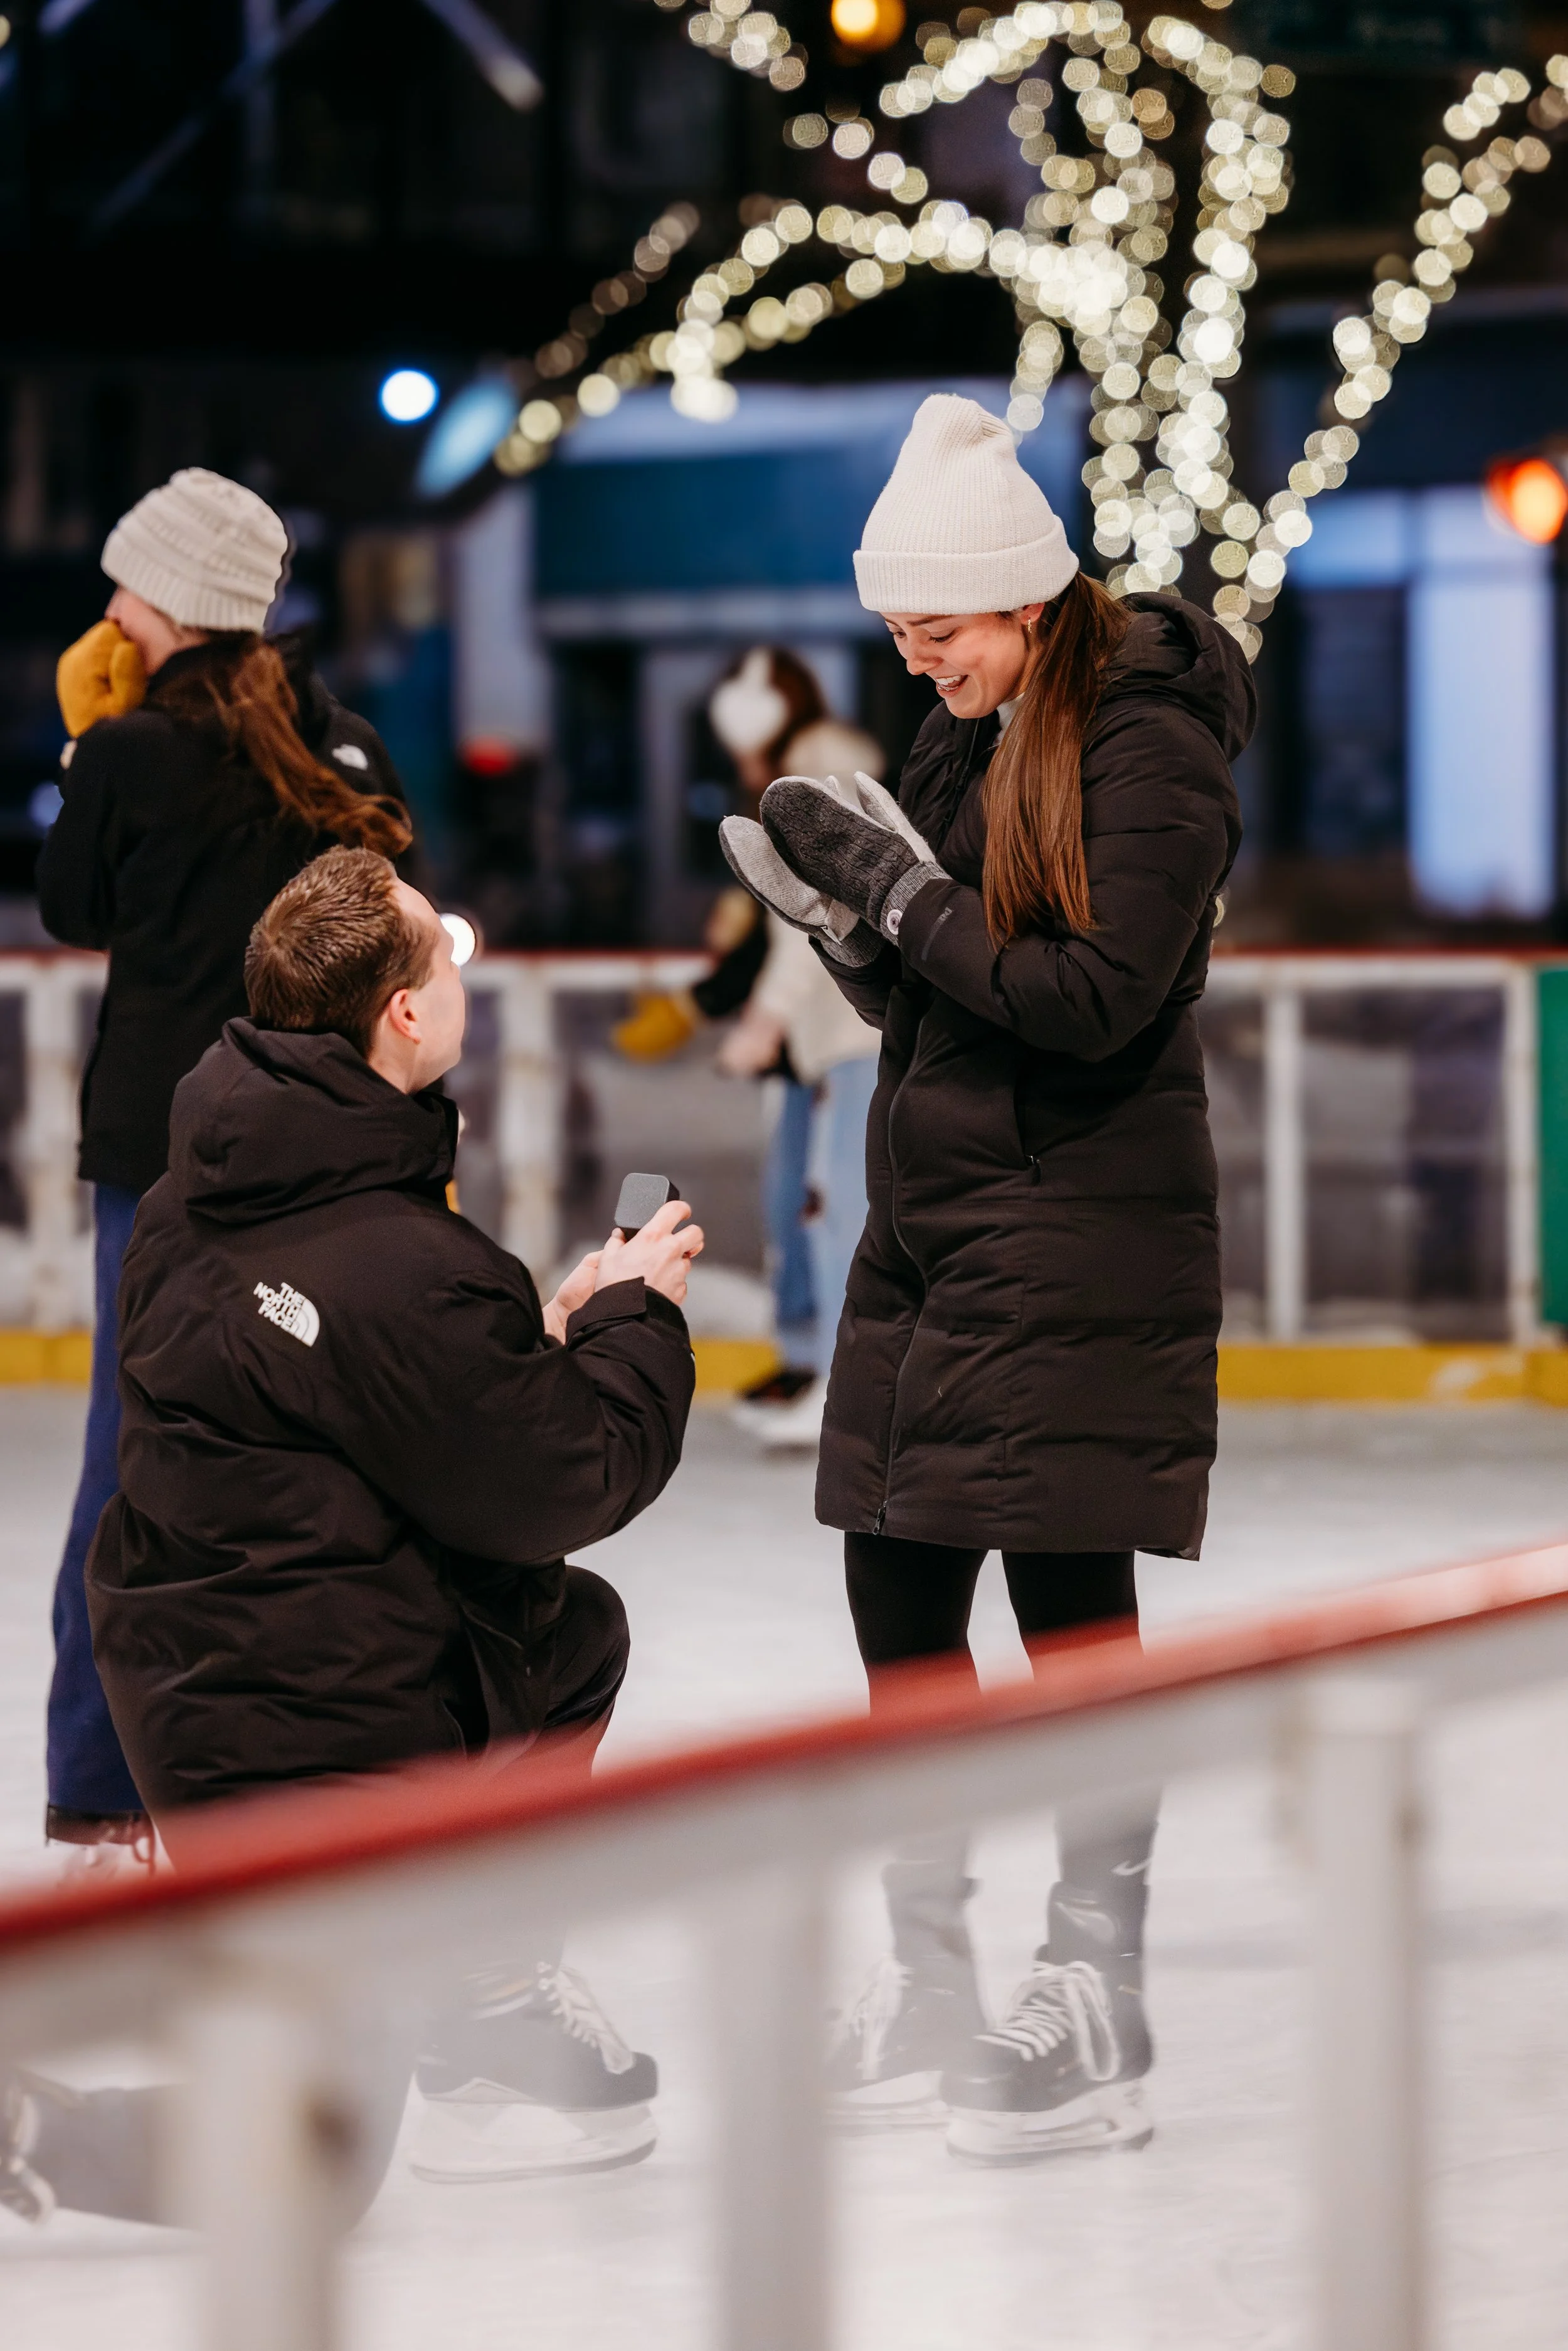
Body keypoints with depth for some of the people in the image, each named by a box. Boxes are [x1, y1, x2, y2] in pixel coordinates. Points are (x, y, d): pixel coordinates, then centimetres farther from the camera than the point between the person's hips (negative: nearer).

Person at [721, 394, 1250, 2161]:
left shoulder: (1151, 749, -12)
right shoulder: (966, 737, 13)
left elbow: (1096, 999, -20)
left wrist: (907, 895, -17)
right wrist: (840, 915, -2)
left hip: (1082, 1226, -8)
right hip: (930, 1215, 8)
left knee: (1067, 1597, -6)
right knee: (897, 1585, 9)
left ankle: (1096, 2007, 2)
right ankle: (928, 1982, 20)